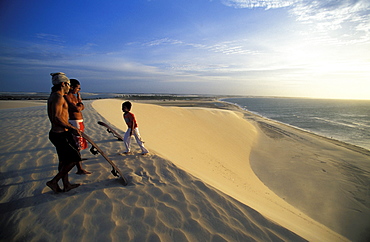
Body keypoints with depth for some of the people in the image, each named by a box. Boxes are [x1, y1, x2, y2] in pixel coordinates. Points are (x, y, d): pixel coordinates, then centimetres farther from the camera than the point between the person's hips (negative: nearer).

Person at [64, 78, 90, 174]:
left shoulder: (74, 96, 15)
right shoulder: (67, 97, -15)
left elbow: (82, 107, 10)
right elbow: (77, 109, -23)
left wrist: (79, 95, 8)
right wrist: (79, 105, -1)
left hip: (79, 122, 10)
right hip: (75, 123, -10)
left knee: (75, 144, 24)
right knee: (77, 146, -9)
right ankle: (80, 169, -7)